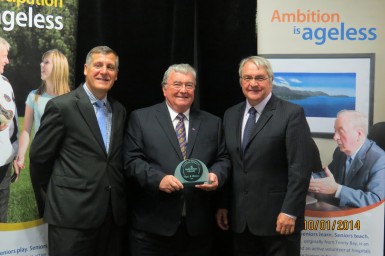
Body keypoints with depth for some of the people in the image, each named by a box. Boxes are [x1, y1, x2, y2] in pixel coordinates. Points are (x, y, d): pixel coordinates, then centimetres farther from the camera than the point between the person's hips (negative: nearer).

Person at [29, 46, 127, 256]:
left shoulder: (119, 111, 12)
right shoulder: (61, 106, -7)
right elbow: (39, 156, -3)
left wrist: (117, 197, 14)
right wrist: (60, 193, 7)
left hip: (114, 213, 6)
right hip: (72, 213, -5)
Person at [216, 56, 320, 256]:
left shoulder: (291, 113, -8)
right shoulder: (231, 115, 10)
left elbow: (300, 168, -13)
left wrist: (290, 212, -16)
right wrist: (223, 205, 10)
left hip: (277, 217, -5)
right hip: (240, 217, 5)